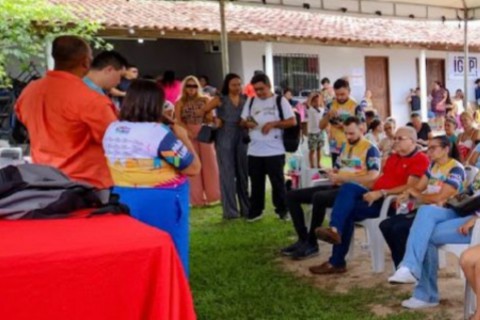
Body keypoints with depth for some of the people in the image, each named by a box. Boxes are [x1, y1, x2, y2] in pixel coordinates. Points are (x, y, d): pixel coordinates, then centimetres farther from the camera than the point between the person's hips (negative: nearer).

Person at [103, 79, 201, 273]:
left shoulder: (112, 130, 4)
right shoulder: (159, 132, -17)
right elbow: (193, 168, -13)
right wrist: (183, 137, -1)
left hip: (123, 201, 7)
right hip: (160, 204, -7)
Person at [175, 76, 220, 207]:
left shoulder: (205, 100, 7)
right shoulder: (180, 103, 3)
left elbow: (210, 119, 6)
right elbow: (178, 120, -5)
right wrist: (189, 132, -17)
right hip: (188, 136, -1)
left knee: (209, 164, 2)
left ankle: (212, 196, 13)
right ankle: (197, 199, 8)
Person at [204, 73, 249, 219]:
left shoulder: (245, 99, 9)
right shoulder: (220, 99, 0)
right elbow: (203, 112, 0)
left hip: (242, 139, 3)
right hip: (225, 140, -3)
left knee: (243, 173, 7)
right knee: (227, 174, -2)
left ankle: (246, 208, 16)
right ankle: (230, 210, 3)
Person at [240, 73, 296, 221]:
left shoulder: (280, 101, 0)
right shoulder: (250, 101, 11)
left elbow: (292, 121, -5)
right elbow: (242, 121, 13)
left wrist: (273, 124, -17)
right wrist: (247, 124, -11)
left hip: (275, 150, -3)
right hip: (254, 151, 3)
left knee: (277, 181, 5)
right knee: (256, 182, 9)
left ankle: (282, 209, 17)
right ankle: (256, 210, 20)